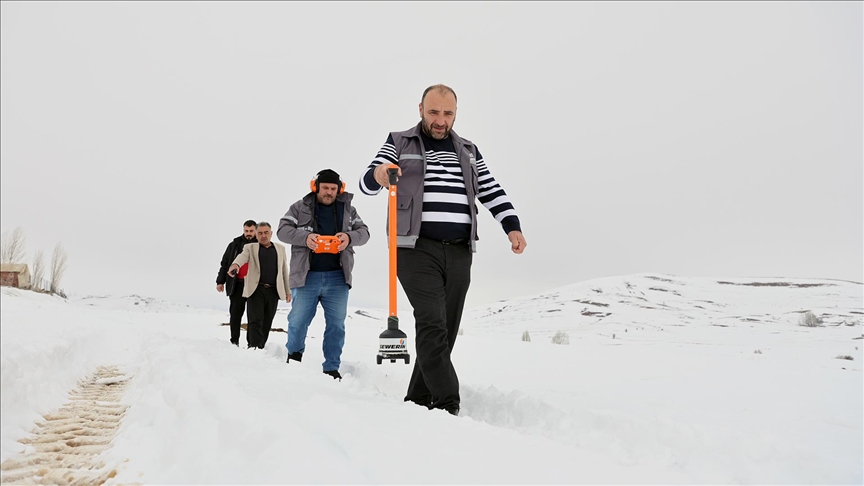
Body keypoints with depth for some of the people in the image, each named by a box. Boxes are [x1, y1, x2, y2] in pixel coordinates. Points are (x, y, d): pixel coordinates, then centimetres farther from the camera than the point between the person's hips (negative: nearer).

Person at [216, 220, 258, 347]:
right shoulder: (235, 245, 10)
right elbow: (225, 263, 12)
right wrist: (220, 281, 7)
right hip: (237, 284, 1)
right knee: (235, 314, 4)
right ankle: (234, 341, 11)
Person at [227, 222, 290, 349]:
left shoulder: (280, 248, 17)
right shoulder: (250, 247, 10)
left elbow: (284, 270, 15)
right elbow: (242, 256, -13)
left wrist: (288, 291, 10)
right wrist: (235, 264, -37)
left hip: (274, 291, 2)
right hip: (256, 289, -2)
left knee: (267, 321, 5)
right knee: (256, 319, -11)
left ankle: (261, 346, 13)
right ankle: (254, 346, -15)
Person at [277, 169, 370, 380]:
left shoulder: (347, 209, 11)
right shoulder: (300, 207, 5)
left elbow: (363, 231, 8)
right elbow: (283, 230, -1)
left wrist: (349, 237, -15)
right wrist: (305, 237, -20)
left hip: (337, 278, 2)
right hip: (306, 276, -2)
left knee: (336, 324, 5)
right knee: (297, 322, 0)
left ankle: (332, 367, 16)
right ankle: (294, 355, 26)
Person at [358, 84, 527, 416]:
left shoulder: (468, 150, 19)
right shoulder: (399, 143, 9)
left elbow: (492, 192, 16)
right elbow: (366, 185, 1)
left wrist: (513, 226, -1)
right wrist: (377, 174, -23)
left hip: (459, 252, 4)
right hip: (417, 249, -4)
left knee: (446, 332, 4)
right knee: (432, 324, -17)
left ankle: (418, 401, 14)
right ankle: (448, 405, -17)